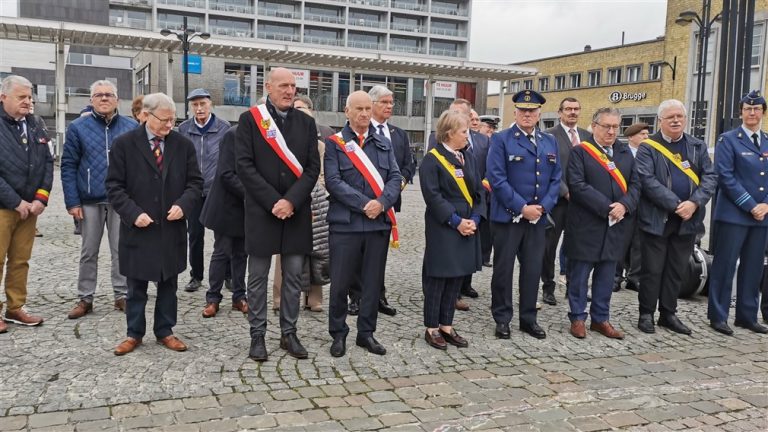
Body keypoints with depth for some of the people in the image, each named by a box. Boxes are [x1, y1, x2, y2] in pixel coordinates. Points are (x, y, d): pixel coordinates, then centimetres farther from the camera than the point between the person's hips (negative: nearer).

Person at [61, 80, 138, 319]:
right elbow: (68, 166, 1)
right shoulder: (78, 127, 2)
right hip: (90, 201, 0)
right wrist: (72, 202, -5)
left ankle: (122, 295, 18)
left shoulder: (132, 127, 3)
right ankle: (85, 298, 20)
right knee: (89, 252, 10)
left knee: (121, 251, 7)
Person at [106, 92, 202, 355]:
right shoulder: (124, 144, -4)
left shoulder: (184, 145, 2)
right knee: (136, 286, 9)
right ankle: (134, 333, 23)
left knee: (168, 284, 12)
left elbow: (195, 182, 4)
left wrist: (183, 205, -14)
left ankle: (165, 331, 25)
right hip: (137, 228, -2)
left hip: (172, 228, 2)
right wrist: (133, 213, -15)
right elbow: (114, 186, -4)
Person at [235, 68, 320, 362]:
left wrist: (291, 200, -11)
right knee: (258, 278, 6)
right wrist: (273, 201, -14)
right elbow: (244, 166, -8)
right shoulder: (250, 119, -1)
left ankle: (289, 334, 19)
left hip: (297, 213, 3)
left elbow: (313, 167, 2)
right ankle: (257, 336, 16)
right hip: (261, 211, -3)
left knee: (293, 277, 8)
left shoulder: (306, 122, 8)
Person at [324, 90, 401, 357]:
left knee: (373, 282, 10)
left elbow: (396, 177, 6)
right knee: (341, 283, 3)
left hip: (379, 223, 4)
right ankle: (338, 334, 19)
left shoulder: (384, 144, 13)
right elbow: (333, 181, -9)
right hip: (345, 223, -3)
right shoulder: (334, 143, 1)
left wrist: (381, 203, -12)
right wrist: (364, 204, -15)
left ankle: (366, 333, 23)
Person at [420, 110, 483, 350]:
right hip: (442, 228, -7)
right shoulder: (432, 159, -10)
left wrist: (474, 219, -3)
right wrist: (456, 221, -17)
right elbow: (432, 196, -15)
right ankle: (431, 328, 13)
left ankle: (446, 326, 21)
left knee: (456, 278, 10)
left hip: (468, 228, 7)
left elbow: (479, 191, 11)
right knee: (437, 278, 2)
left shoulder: (468, 157, 11)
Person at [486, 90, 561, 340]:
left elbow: (556, 179, 9)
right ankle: (502, 318, 18)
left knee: (533, 269, 9)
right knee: (503, 269, 5)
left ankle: (528, 319, 22)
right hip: (507, 216, -4)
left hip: (538, 217, 4)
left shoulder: (550, 142, 11)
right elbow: (497, 178, -12)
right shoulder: (501, 140, -4)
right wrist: (522, 207, -16)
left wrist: (543, 206, -6)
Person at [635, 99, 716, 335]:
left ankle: (668, 314, 23)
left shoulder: (698, 146, 10)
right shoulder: (648, 147, -4)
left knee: (677, 270, 12)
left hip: (687, 219, 4)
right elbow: (647, 180, -15)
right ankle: (646, 314, 13)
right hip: (656, 218, -4)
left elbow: (709, 177, 3)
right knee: (652, 269, 2)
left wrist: (694, 203, -14)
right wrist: (675, 205, -19)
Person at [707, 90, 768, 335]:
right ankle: (718, 316, 7)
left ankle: (747, 316, 19)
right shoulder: (728, 140, -2)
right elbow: (726, 177, -11)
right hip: (733, 215, -5)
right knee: (725, 265, -1)